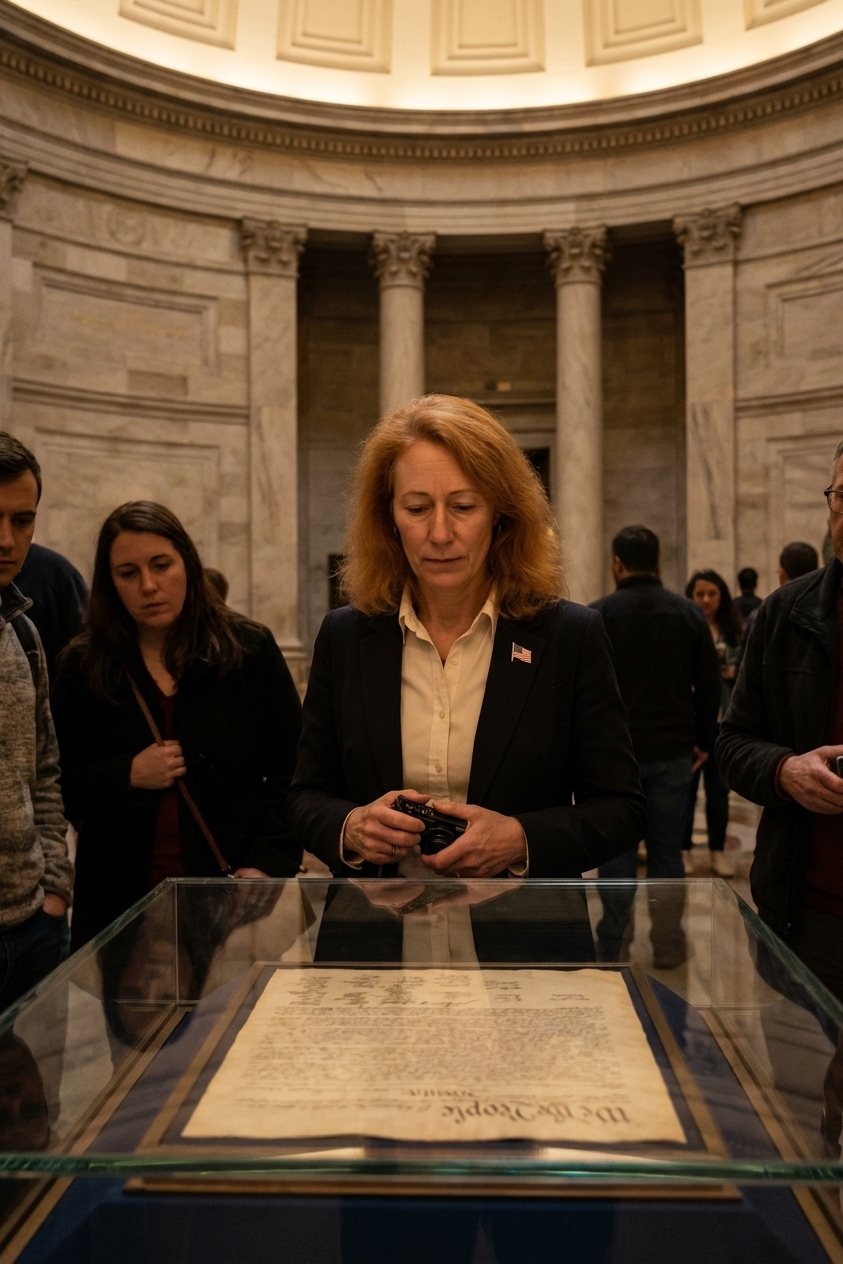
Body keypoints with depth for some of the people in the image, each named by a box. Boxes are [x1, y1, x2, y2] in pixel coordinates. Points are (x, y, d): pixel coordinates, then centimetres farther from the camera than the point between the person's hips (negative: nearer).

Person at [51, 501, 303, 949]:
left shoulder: (250, 648, 0)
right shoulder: (81, 667, 4)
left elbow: (292, 771, -1)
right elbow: (58, 789, 5)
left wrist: (267, 862, -10)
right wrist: (128, 776, -12)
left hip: (231, 897, -1)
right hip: (120, 899, 1)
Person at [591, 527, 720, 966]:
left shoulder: (598, 614, -6)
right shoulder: (688, 613, 2)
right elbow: (710, 685, 3)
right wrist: (704, 740, 11)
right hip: (674, 751, 2)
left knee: (616, 849, 6)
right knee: (667, 849, 9)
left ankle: (613, 943, 14)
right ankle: (668, 942, 15)